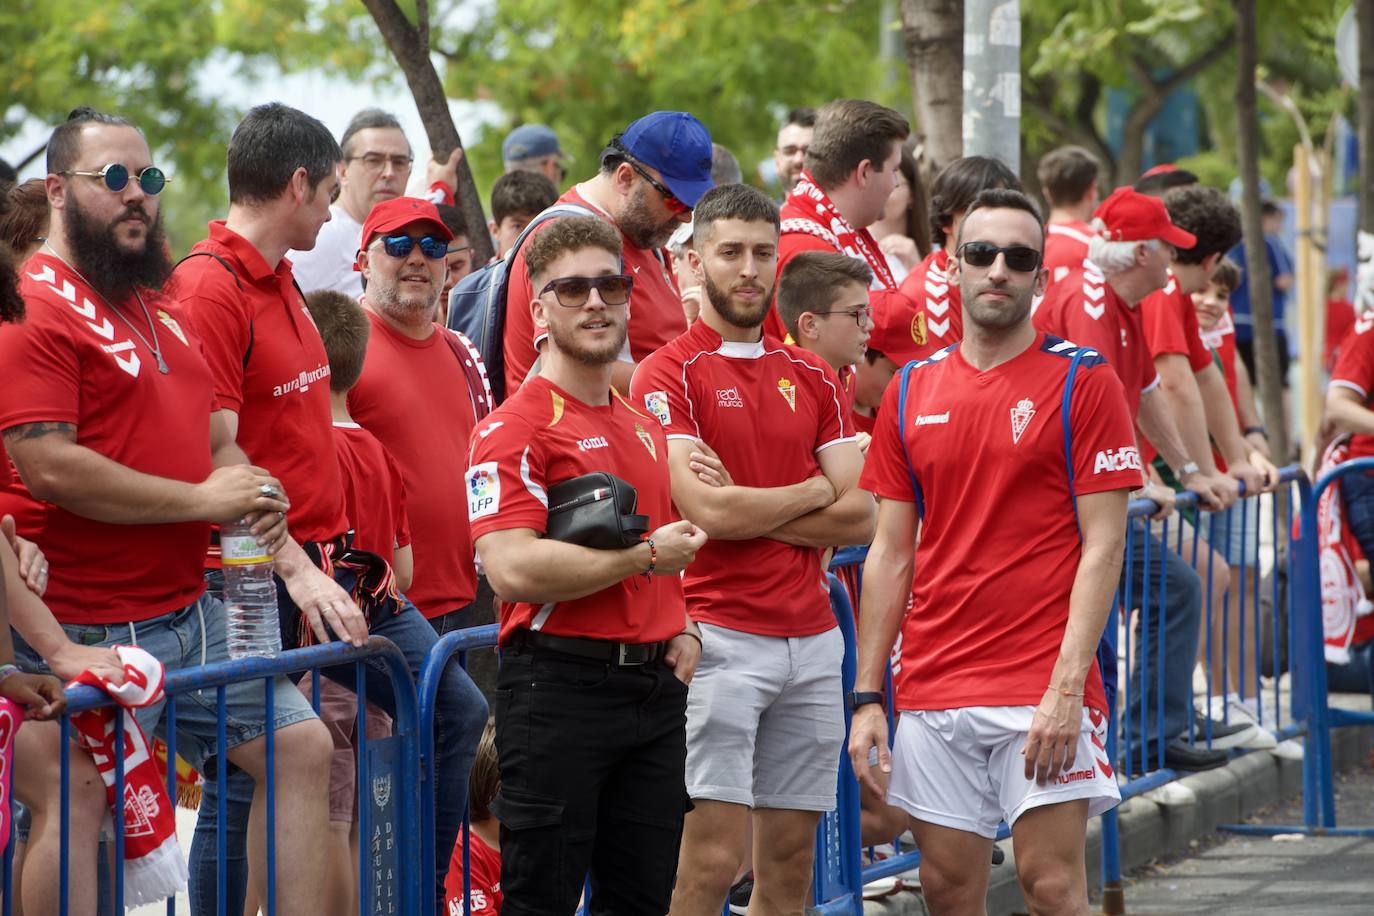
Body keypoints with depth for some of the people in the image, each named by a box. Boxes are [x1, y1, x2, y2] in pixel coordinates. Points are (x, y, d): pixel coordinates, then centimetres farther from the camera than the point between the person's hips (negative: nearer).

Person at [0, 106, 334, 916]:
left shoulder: (164, 308, 17)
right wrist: (202, 501, -15)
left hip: (198, 609, 9)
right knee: (73, 809, -8)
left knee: (302, 749, 11)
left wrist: (253, 498, 1)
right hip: (92, 630, -9)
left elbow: (216, 440, 26)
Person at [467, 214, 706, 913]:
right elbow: (513, 568, -22)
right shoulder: (517, 427, -9)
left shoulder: (643, 427, 17)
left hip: (654, 686, 8)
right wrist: (648, 555, -13)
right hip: (561, 689, -8)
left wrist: (682, 628, 12)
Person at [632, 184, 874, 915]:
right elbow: (707, 511, -15)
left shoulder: (811, 378, 14)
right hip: (720, 638, -6)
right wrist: (811, 492, -1)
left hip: (811, 636, 6)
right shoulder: (668, 375, -4)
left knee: (790, 857, 7)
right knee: (711, 857, -11)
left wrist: (745, 507, -7)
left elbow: (859, 517, 5)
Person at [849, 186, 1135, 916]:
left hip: (1044, 689, -4)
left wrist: (1067, 687, -15)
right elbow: (892, 554, 13)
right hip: (933, 687, 4)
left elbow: (1103, 545, -7)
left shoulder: (1083, 381, -2)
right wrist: (867, 697, 6)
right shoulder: (912, 392, 11)